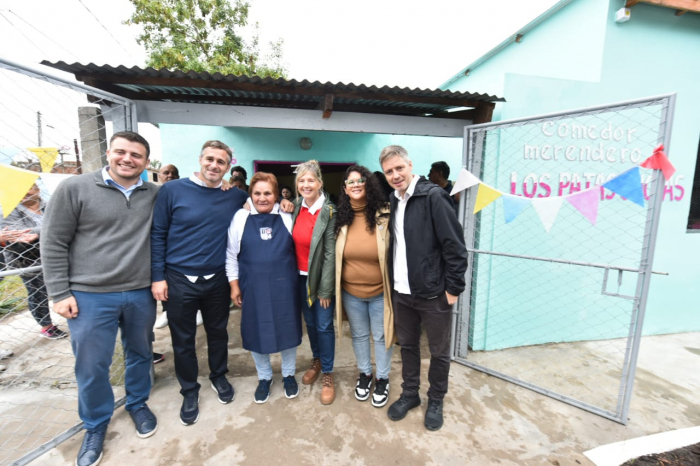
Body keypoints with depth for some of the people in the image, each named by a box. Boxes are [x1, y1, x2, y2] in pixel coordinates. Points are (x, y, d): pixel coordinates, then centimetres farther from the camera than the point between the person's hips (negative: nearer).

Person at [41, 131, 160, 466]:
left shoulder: (156, 195, 2)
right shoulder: (74, 188, -5)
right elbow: (53, 243, -3)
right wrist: (60, 293, -6)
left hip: (141, 294, 3)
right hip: (90, 296, -2)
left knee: (140, 354, 19)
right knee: (91, 367, 10)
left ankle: (138, 404, 44)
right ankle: (96, 425, 36)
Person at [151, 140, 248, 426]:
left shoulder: (235, 197, -2)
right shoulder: (172, 190, -8)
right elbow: (157, 234, -5)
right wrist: (157, 277, -7)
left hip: (217, 280, 2)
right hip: (179, 280, -2)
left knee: (217, 332, 18)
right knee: (183, 340, 13)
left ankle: (219, 377, 42)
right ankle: (189, 391, 35)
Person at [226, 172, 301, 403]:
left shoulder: (287, 217, 0)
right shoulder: (241, 217, -2)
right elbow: (231, 254, 2)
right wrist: (234, 285, 1)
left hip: (284, 286, 0)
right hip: (253, 287, 0)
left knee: (287, 330, 12)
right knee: (257, 332, 13)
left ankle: (288, 375, 38)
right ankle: (264, 377, 39)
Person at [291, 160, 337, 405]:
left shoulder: (329, 212, -16)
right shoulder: (296, 206, 0)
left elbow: (330, 253, -16)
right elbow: (293, 242, 10)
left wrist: (325, 289, -15)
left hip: (320, 277, -5)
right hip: (300, 276, 5)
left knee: (324, 325, 5)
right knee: (309, 322, 19)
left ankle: (327, 374, 24)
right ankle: (317, 360, 42)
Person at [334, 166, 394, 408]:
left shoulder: (384, 215, -13)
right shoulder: (341, 218, -4)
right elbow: (335, 255, 7)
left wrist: (395, 286, -8)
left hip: (380, 291, -2)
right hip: (350, 292, 3)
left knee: (381, 336, 15)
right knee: (359, 334, 20)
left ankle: (382, 379, 38)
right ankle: (364, 374, 43)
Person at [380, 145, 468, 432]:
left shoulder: (433, 196, -15)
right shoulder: (393, 202, 7)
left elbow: (454, 245, -16)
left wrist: (453, 288, -14)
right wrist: (392, 284, 10)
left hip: (433, 293, -6)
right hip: (401, 293, 6)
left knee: (439, 351, 15)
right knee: (407, 345, 20)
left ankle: (436, 401, 37)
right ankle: (410, 394, 41)